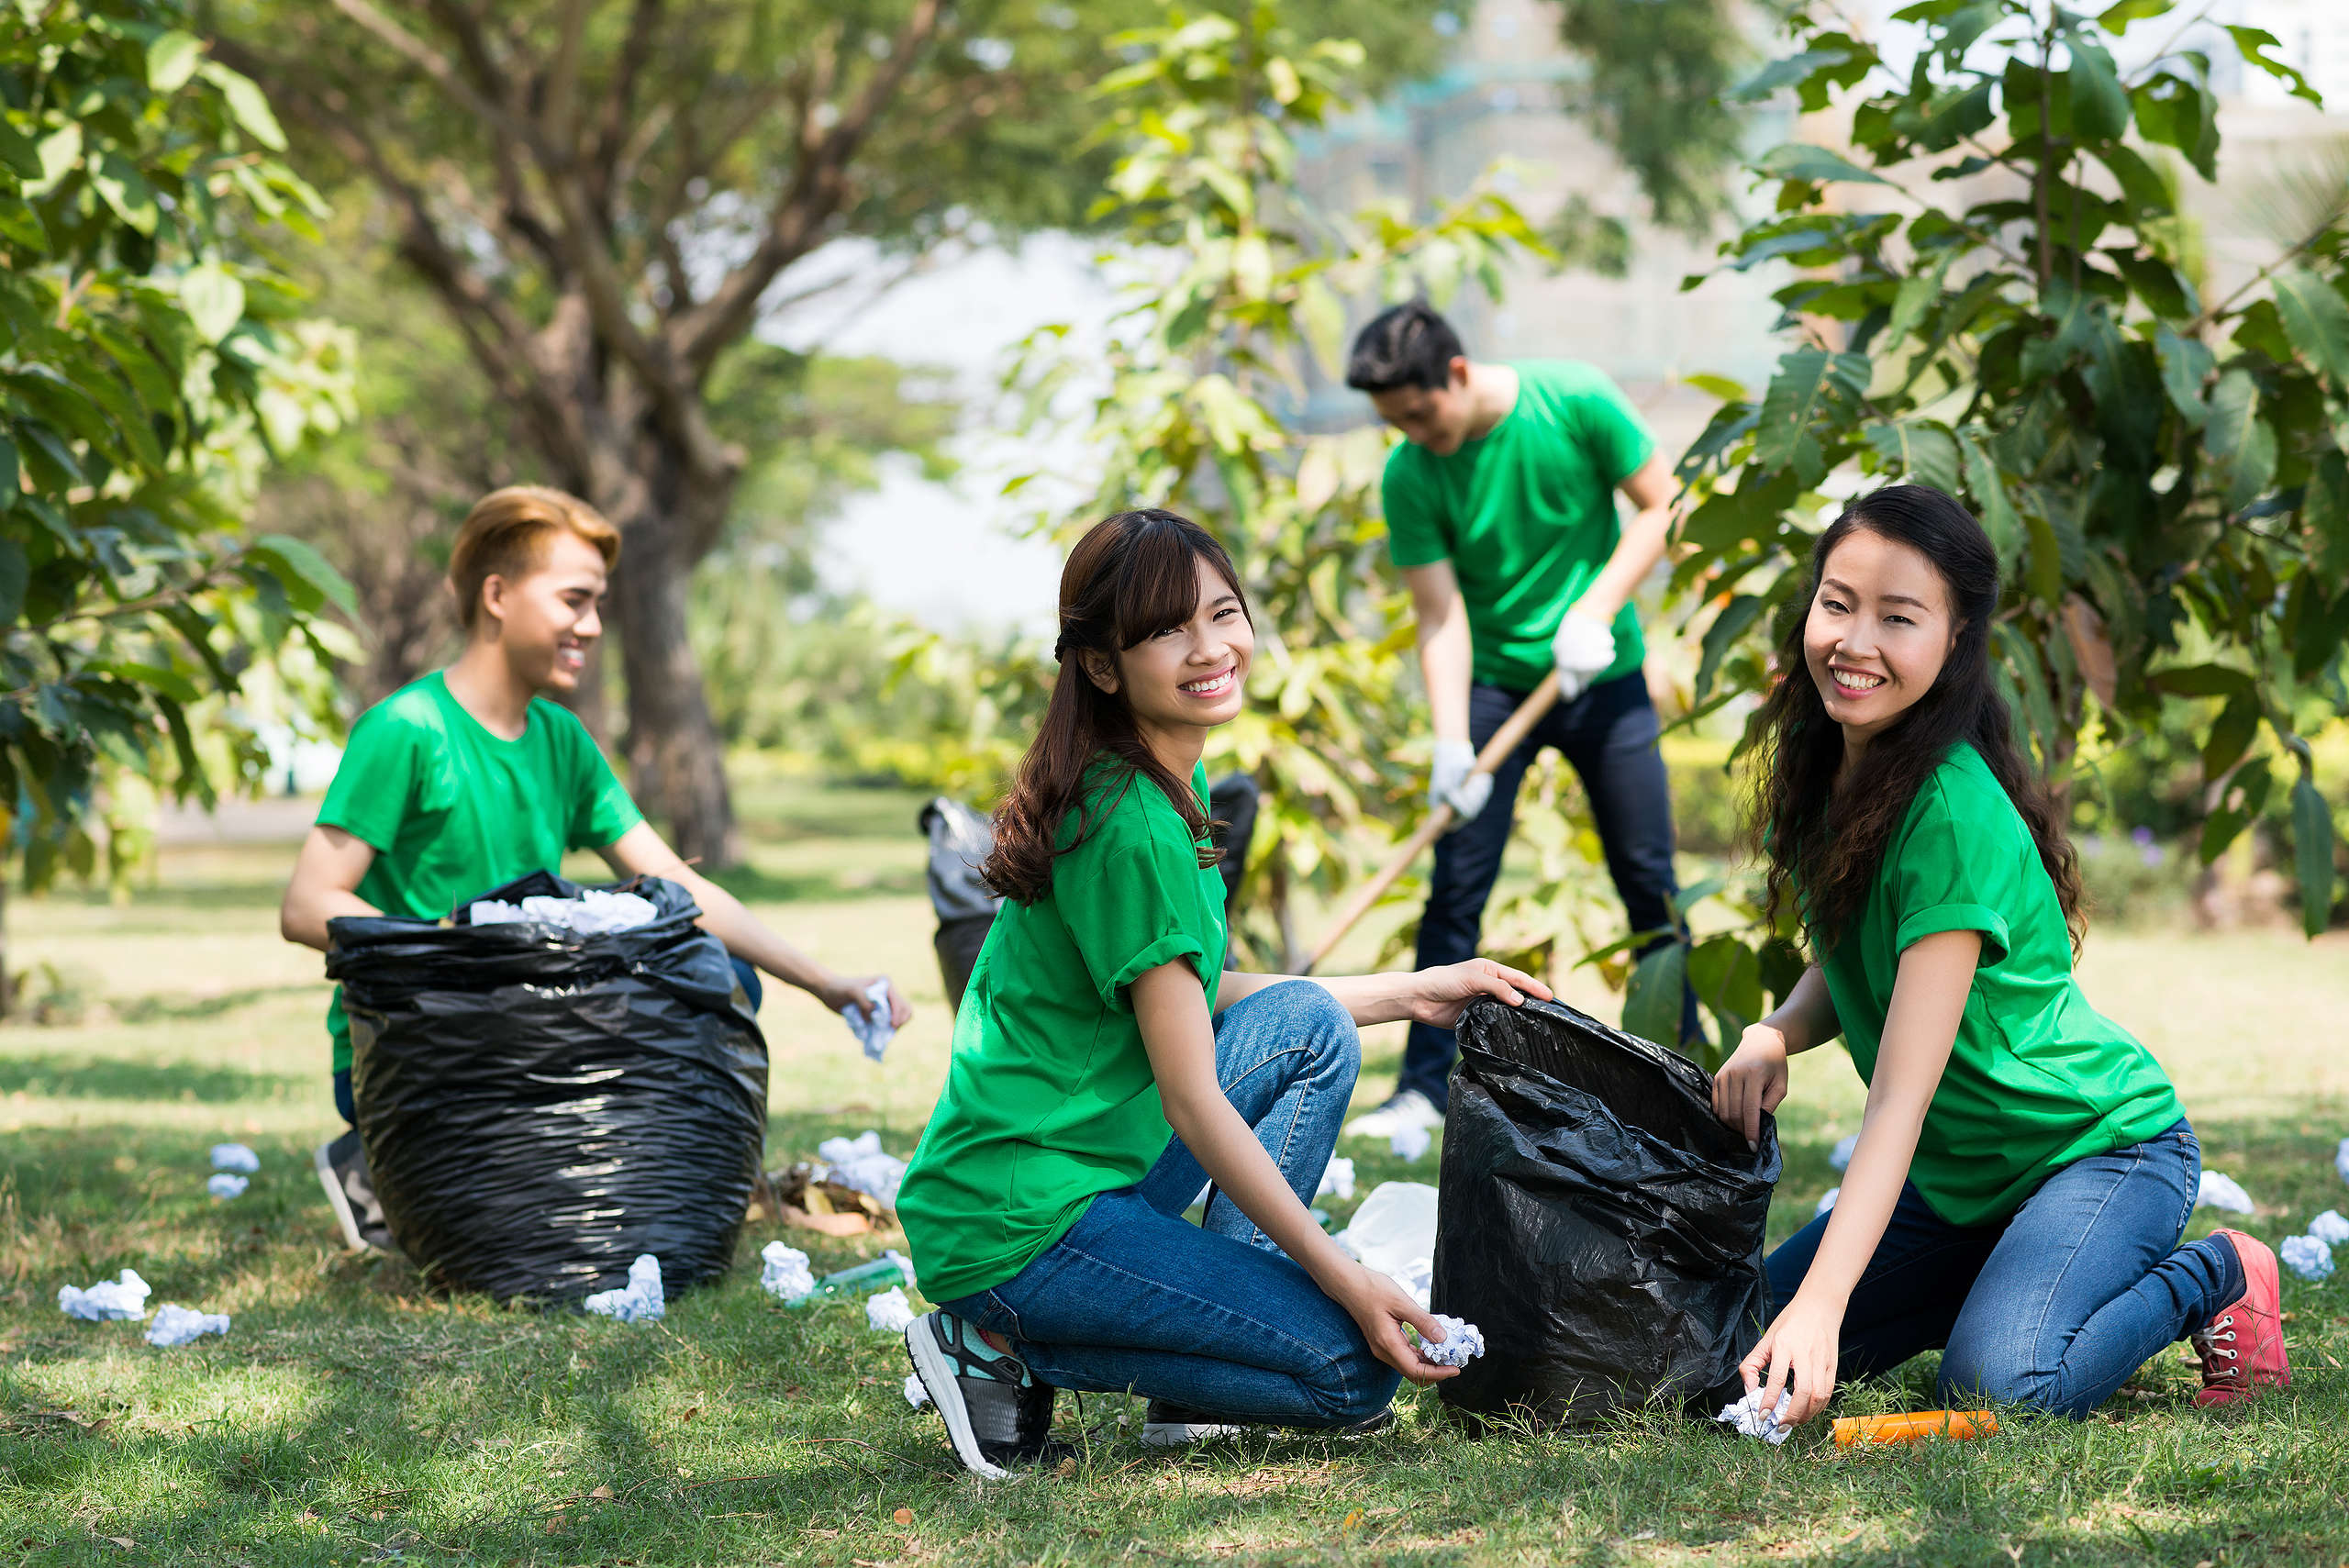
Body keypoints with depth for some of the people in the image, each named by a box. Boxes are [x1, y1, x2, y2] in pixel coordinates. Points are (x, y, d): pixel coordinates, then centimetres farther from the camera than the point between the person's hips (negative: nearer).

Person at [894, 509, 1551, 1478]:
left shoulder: (1161, 783, 10)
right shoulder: (1130, 826, -20)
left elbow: (1187, 1002, 21)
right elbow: (1192, 1099, -19)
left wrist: (1413, 993, 19)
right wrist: (1346, 1281, -16)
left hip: (1085, 1169, 9)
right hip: (1016, 1231, -9)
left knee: (1306, 1025, 11)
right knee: (1360, 1369, -9)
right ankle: (1012, 1350, -4)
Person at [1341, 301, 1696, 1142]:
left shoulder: (1575, 401, -16)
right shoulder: (1410, 476, -13)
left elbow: (1662, 504, -8)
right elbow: (1440, 616, -14)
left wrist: (1595, 613, -19)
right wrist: (1450, 742, -25)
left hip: (1604, 675, 0)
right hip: (1492, 684, 0)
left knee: (1650, 882, 2)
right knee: (1456, 889, -6)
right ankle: (1426, 1086, 0)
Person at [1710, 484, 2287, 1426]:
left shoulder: (1952, 814, -29)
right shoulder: (1823, 767, -5)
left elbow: (1900, 1098, -33)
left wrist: (1821, 1306, -40)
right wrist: (1773, 1037, -14)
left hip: (2102, 1145, -8)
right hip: (1955, 1173, 8)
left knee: (1999, 1382, -31)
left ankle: (2216, 1276, -2)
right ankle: (2018, 1270, 18)